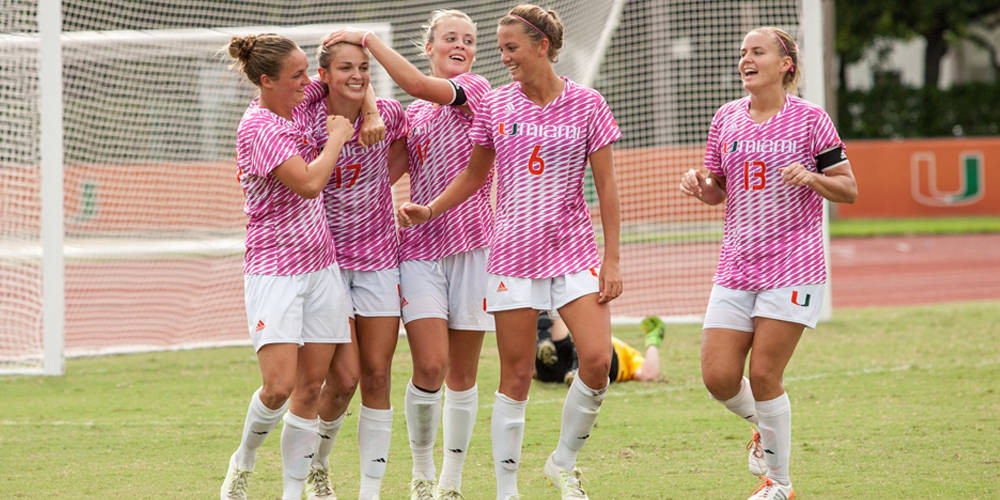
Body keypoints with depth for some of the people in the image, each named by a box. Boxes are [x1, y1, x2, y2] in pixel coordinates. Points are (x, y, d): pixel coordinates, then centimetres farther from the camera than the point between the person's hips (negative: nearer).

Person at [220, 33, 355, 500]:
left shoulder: (299, 107, 6)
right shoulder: (258, 128, -16)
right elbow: (309, 182, -26)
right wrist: (336, 137, -12)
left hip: (321, 265, 7)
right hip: (274, 270, -7)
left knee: (310, 385, 3)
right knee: (279, 385, -16)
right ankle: (244, 460, 11)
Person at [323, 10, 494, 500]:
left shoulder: (474, 89, -1)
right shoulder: (413, 112, 14)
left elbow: (418, 83, -19)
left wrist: (367, 39, -14)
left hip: (471, 245, -2)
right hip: (420, 245, 2)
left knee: (462, 372, 3)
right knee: (430, 367, -11)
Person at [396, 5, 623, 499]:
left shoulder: (586, 104, -2)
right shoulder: (494, 105, 4)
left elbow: (606, 186, 0)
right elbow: (475, 173, 18)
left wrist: (611, 260, -3)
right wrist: (430, 210, 5)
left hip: (573, 251, -1)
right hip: (512, 252, 1)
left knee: (597, 360, -16)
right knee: (516, 376, 1)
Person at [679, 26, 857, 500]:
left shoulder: (809, 119, -4)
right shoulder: (726, 119, 9)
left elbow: (848, 190, -1)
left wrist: (812, 178, -20)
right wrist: (700, 185, -3)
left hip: (793, 266, -4)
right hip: (736, 267, 5)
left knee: (763, 374, -8)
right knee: (718, 377, -4)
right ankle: (763, 429, 30)